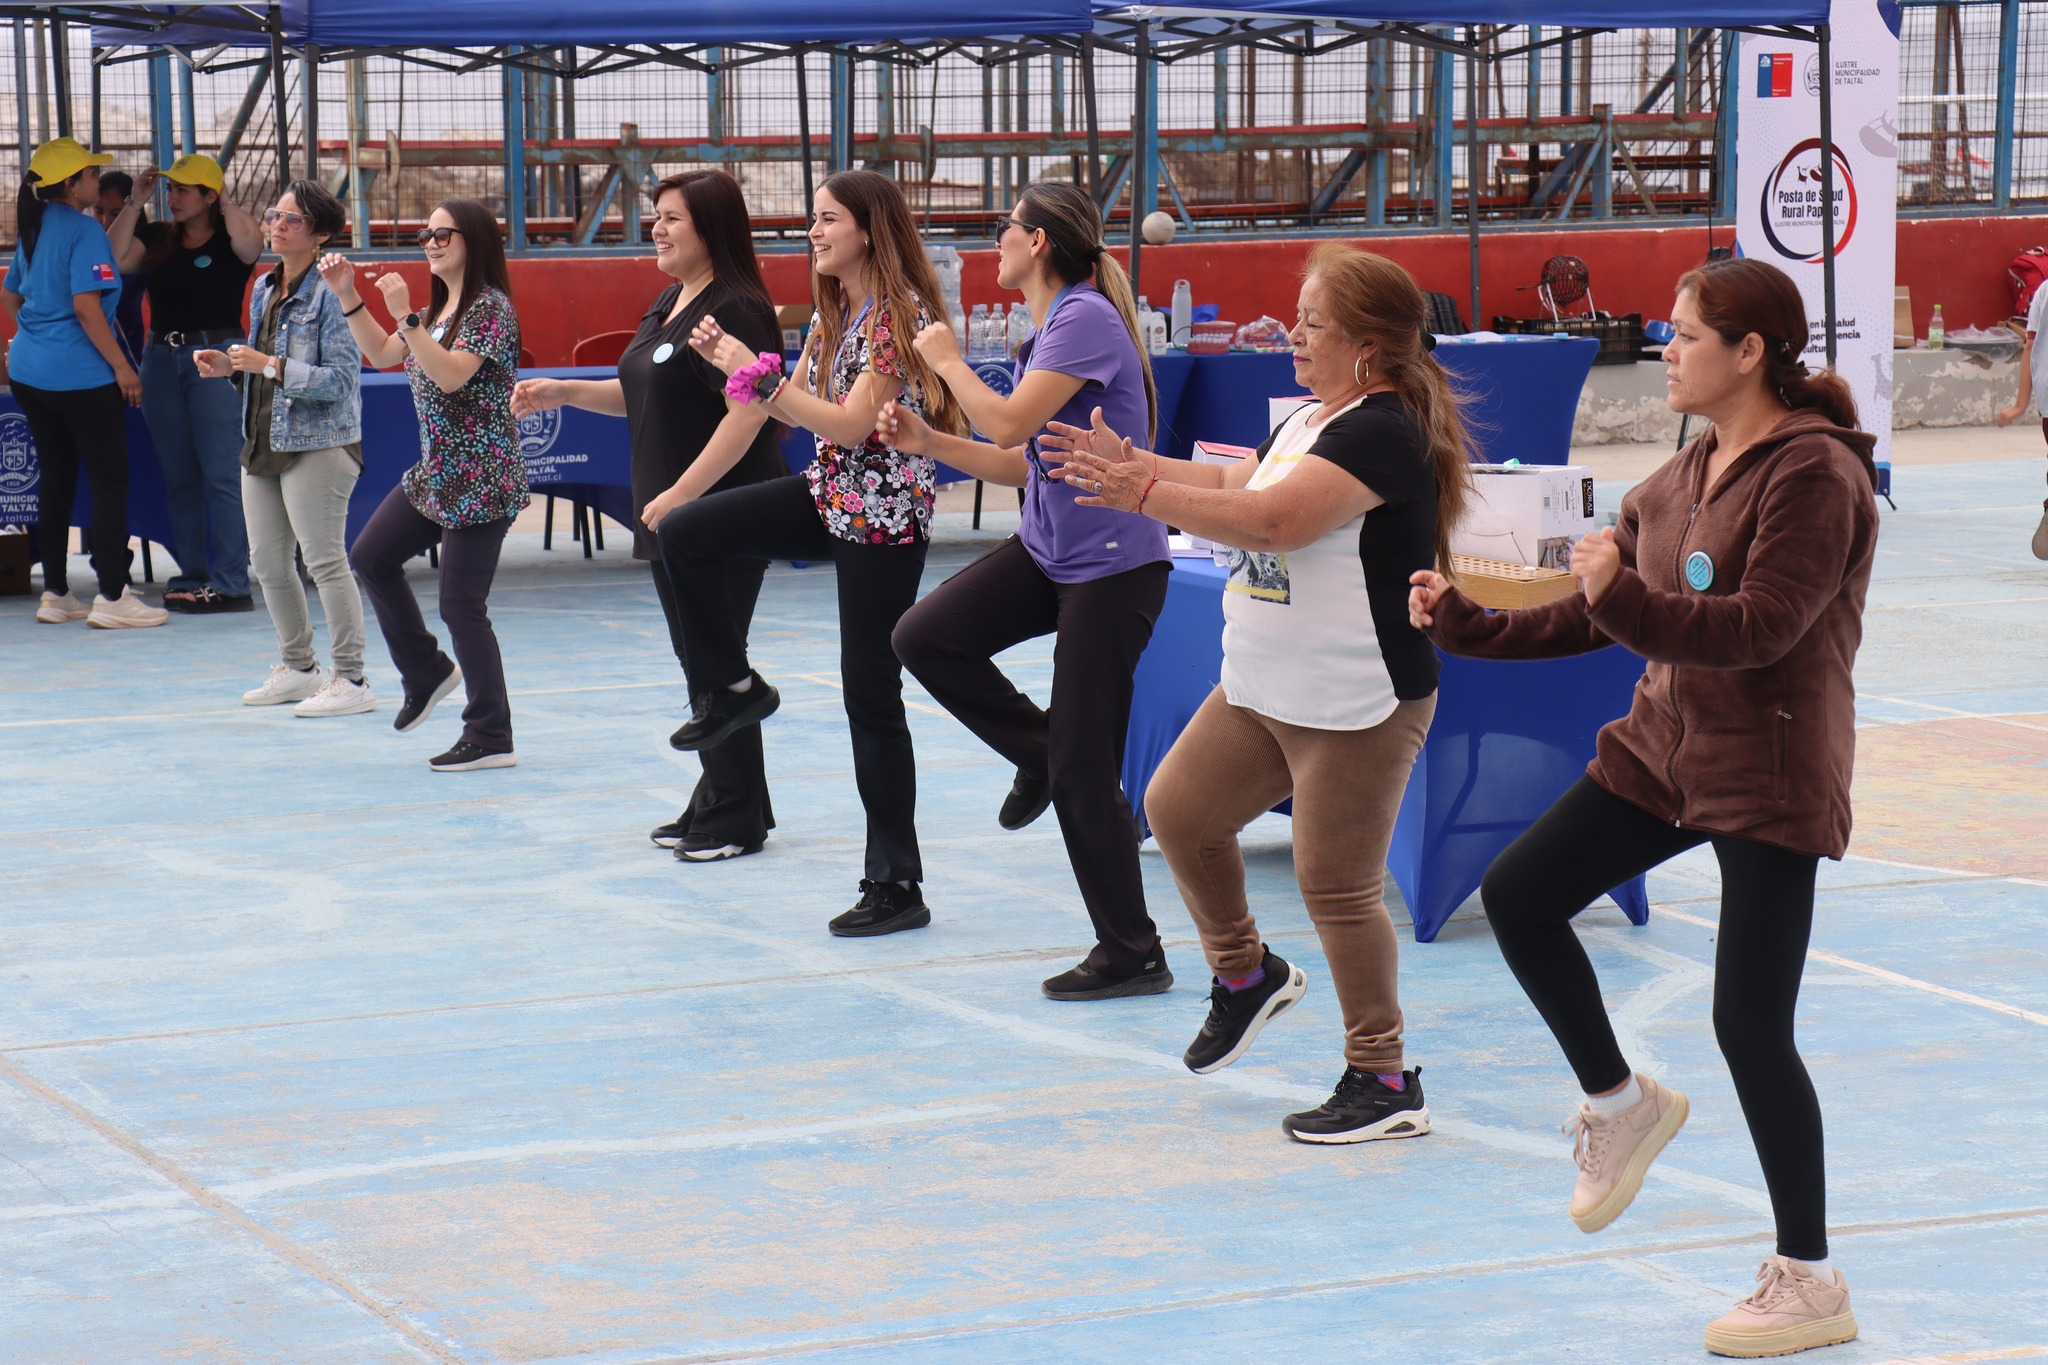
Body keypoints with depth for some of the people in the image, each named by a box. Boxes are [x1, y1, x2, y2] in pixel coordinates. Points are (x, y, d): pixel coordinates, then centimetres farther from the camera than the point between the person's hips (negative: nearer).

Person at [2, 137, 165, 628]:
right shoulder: (84, 229, -14)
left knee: (56, 478, 14)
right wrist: (121, 365, -15)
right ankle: (113, 597, -4)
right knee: (111, 481, -3)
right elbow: (87, 306, -20)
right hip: (78, 376, -9)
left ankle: (55, 593, 17)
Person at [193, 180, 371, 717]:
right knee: (268, 562, 12)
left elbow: (341, 380, -20)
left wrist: (270, 366, -22)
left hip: (317, 446, -9)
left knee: (324, 561, -6)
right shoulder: (264, 289, 12)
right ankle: (298, 667, 26)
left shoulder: (329, 294, -14)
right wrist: (230, 367, 4)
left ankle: (351, 680, 1)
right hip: (263, 442, 9)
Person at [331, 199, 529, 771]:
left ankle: (491, 738, 0)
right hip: (434, 472, 10)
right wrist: (347, 295, 8)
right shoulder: (437, 309, 14)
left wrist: (406, 315, -29)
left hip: (479, 481, -10)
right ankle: (427, 672, 27)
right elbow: (381, 355, 17)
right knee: (370, 557, 15)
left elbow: (452, 375, -26)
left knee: (461, 605, -8)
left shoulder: (491, 309, -14)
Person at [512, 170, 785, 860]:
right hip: (670, 518, 10)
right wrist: (564, 391, 11)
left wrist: (681, 495, -24)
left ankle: (737, 818, 6)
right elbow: (641, 396, 24)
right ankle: (714, 804, 24)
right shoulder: (669, 304, 14)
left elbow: (748, 411, -24)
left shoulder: (735, 309, -16)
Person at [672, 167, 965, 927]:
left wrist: (756, 373, -22)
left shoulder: (901, 314, -17)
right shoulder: (834, 311, 9)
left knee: (871, 695, -4)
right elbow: (795, 405, 9)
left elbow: (850, 424, -22)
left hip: (885, 515, -8)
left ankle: (898, 887, 4)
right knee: (686, 532, -6)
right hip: (831, 494, 8)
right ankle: (732, 688, 12)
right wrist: (729, 360, -4)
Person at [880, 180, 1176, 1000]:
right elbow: (1023, 464, 15)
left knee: (1082, 770, -4)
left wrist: (948, 361, -8)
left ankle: (1132, 956, 8)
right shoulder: (1046, 329, 12)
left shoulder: (1086, 318, -17)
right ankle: (1039, 752, 13)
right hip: (1047, 550, 9)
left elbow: (1010, 423, -24)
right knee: (925, 637, -7)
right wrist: (928, 442, 4)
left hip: (1113, 566, -9)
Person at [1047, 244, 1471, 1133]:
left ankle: (1384, 1084, 6)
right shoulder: (1310, 421, 12)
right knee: (1179, 811, 14)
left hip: (1356, 707, -10)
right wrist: (1130, 463, 11)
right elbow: (1235, 486, 22)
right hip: (1263, 690, 10)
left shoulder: (1381, 433, -20)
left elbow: (1275, 520, -30)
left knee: (1337, 885, -5)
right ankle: (1245, 975, 34)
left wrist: (1143, 495, -26)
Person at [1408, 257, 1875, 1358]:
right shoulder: (1679, 480, 10)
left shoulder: (1815, 473, -16)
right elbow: (1592, 616, 14)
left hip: (1770, 776, -8)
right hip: (1664, 750, 8)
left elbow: (1761, 626, -26)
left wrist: (1629, 602, -36)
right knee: (1516, 893, 1)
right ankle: (1619, 1103, 21)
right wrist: (1465, 625, 7)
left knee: (1751, 1026, -7)